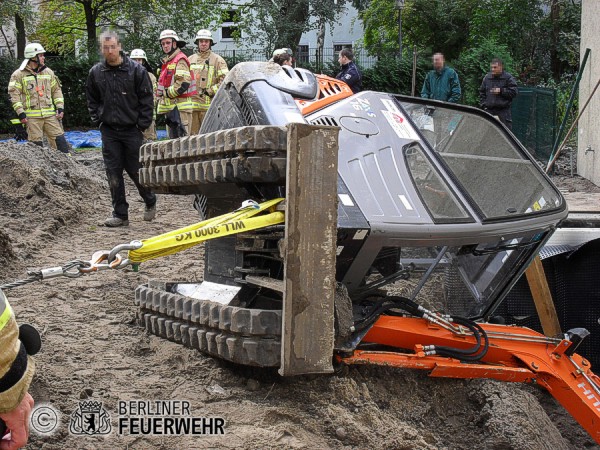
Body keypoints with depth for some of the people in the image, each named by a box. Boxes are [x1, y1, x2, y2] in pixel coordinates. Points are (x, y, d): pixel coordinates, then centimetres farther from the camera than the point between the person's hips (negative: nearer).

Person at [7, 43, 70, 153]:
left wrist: (60, 107, 4)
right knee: (36, 145, 1)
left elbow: (56, 90, 16)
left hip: (50, 115, 3)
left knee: (60, 140, -1)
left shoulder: (48, 72, 12)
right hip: (32, 117, -3)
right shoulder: (19, 75, -1)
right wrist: (21, 113, -11)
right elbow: (14, 94, -4)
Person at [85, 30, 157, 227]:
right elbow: (92, 100, 17)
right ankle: (120, 214, 10)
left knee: (135, 170, 2)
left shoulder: (136, 70, -5)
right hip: (108, 131, 3)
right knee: (113, 173, 2)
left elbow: (146, 99, -2)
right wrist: (98, 121, 6)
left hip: (132, 130, -3)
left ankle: (150, 202, 28)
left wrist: (142, 125, -7)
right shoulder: (95, 72, 5)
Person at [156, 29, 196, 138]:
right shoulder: (167, 62, 22)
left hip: (180, 107, -10)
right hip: (170, 107, 10)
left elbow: (183, 84, -21)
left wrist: (167, 93, -12)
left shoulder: (180, 60, -9)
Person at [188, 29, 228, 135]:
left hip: (209, 105, -4)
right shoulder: (190, 60, 19)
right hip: (192, 105, 4)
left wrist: (210, 91, -11)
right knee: (192, 133, 5)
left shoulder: (217, 60, 5)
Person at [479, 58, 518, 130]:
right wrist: (484, 104, 7)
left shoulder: (508, 78, -2)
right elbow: (481, 92, 18)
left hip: (503, 111, -4)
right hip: (489, 110, 4)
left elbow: (514, 91, -6)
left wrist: (501, 91, -15)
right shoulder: (487, 78, 10)